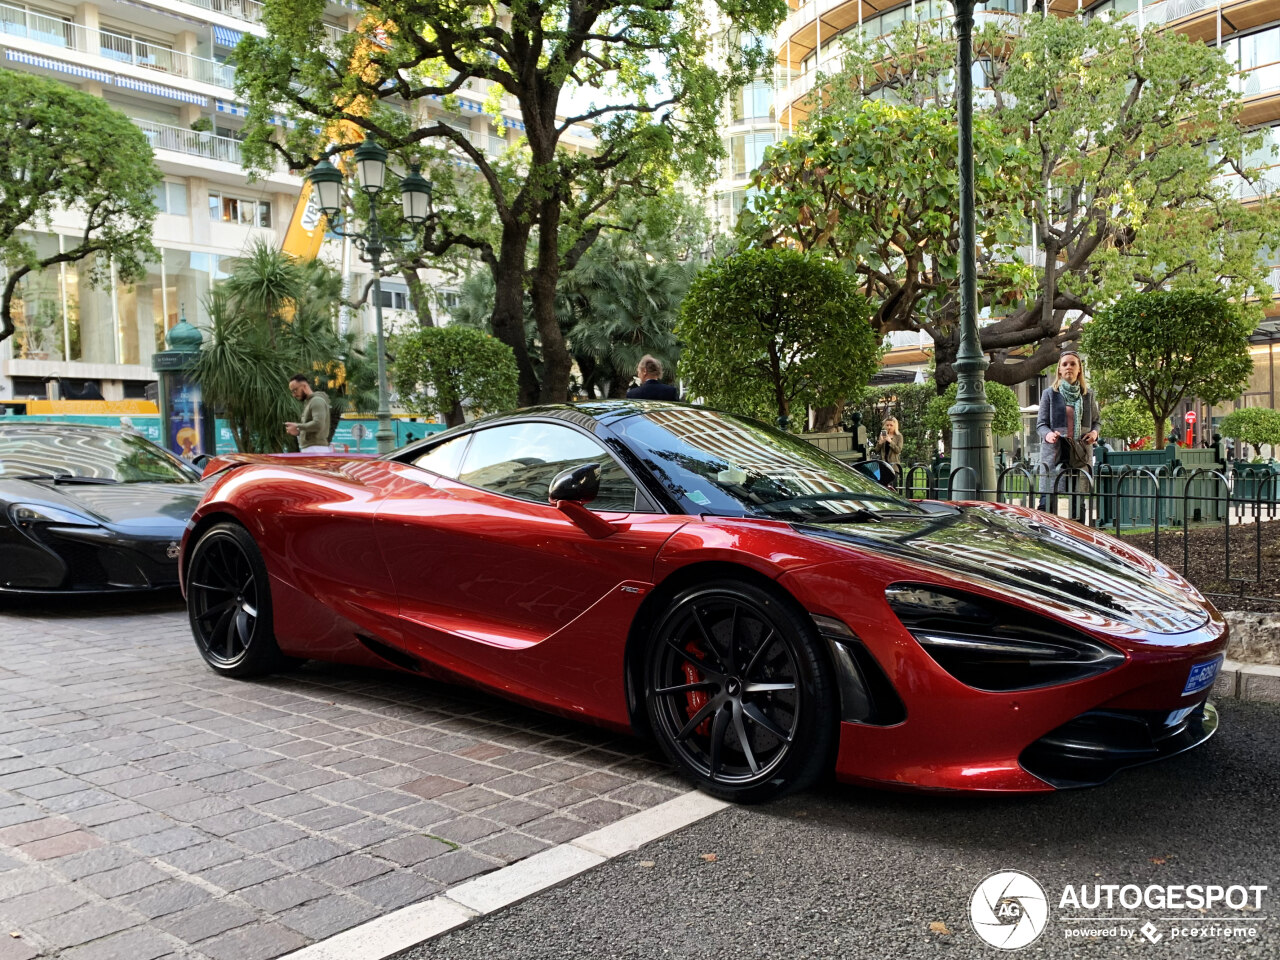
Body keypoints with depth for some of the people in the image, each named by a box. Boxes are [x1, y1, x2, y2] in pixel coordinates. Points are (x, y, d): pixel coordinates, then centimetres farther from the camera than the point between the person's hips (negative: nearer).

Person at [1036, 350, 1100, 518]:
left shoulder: (1088, 395, 12)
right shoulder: (1049, 394, 3)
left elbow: (1097, 420, 22)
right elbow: (1040, 424, 3)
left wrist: (1095, 432, -1)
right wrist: (1047, 434, -20)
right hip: (1054, 452, -3)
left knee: (1079, 502, 7)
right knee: (1047, 501, -9)